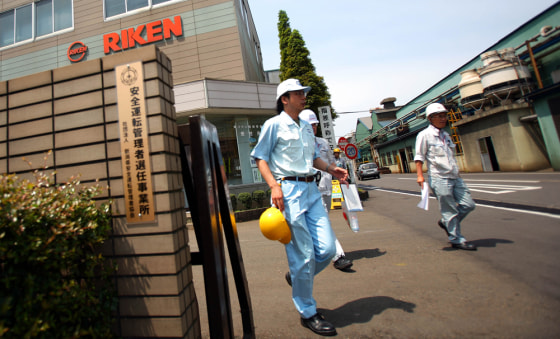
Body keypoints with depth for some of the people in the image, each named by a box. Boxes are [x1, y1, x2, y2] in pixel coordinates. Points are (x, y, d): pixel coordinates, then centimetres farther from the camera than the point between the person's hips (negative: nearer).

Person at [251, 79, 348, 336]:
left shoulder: (306, 127, 20)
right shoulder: (274, 124, -1)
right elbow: (260, 158, -4)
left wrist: (331, 169, 9)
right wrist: (274, 186, -18)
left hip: (311, 189, 7)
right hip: (289, 190, -7)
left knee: (327, 249, 5)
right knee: (303, 254, 0)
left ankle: (297, 277, 34)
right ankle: (308, 313, 22)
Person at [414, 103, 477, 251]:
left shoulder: (446, 135, 16)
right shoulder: (424, 135, -6)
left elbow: (451, 156, 23)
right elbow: (419, 157, -9)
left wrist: (456, 172, 22)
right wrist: (419, 175, -16)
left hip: (455, 177, 8)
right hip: (439, 179, -7)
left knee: (468, 204, 8)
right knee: (450, 211, 0)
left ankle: (445, 222, 28)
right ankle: (457, 240, 16)